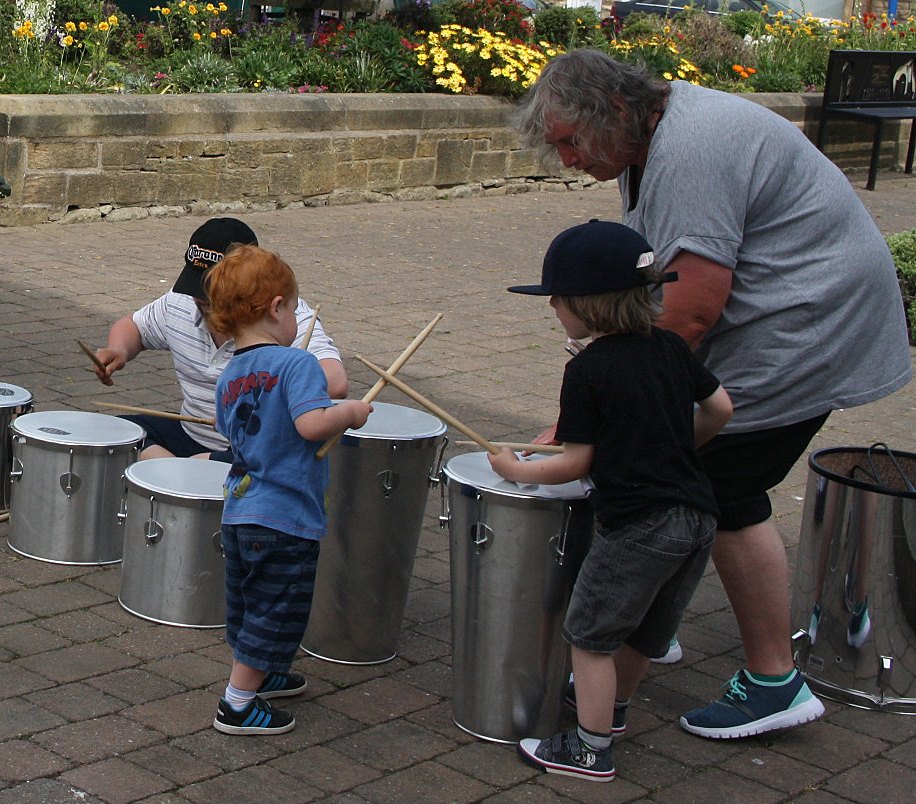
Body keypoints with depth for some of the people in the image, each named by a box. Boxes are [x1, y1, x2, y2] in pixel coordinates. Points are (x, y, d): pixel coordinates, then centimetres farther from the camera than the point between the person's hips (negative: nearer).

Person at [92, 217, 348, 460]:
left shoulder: (290, 319, -19)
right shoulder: (181, 303, 0)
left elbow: (335, 383, -35)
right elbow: (133, 326, 22)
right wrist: (118, 351, -3)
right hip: (190, 434, 7)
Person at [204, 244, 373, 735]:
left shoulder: (228, 379, 7)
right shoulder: (296, 363, -17)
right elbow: (311, 423, -31)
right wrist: (350, 412, -14)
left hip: (238, 514, 8)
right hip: (286, 518, -8)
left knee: (249, 605, 24)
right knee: (276, 612, 4)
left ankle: (257, 675, 42)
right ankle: (238, 704, 9)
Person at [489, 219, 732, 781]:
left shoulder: (588, 371, -13)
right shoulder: (670, 347, 6)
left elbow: (576, 464, -10)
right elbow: (720, 408, 12)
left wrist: (516, 470, 5)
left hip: (637, 525, -7)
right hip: (697, 514, 8)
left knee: (591, 633, 8)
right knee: (644, 631, 24)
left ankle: (591, 750, 15)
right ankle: (614, 707, 44)